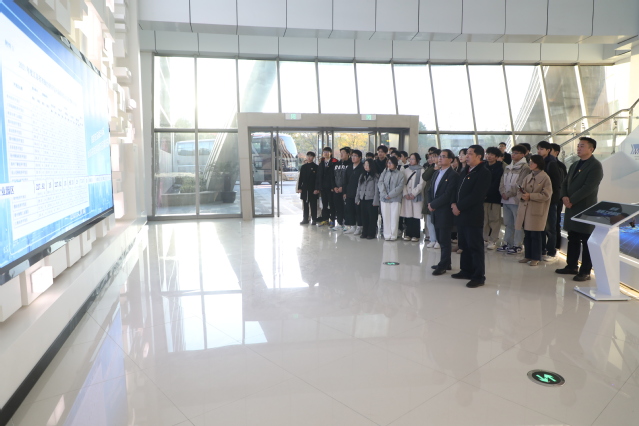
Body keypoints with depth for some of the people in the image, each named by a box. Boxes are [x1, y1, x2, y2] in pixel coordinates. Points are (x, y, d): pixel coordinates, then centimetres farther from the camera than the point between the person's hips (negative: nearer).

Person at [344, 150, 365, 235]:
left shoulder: (362, 168, -7)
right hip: (349, 194, 7)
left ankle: (359, 227, 10)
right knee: (350, 210, 8)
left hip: (358, 193, -6)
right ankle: (352, 227, 18)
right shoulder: (349, 168, 14)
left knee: (358, 210, 0)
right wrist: (345, 192, 11)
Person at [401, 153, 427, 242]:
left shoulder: (421, 171, 2)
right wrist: (405, 193, -5)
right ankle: (408, 234, 10)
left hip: (416, 196, -3)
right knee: (407, 216, 2)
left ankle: (415, 235, 2)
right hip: (406, 196, 4)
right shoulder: (406, 170, 15)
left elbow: (421, 184, -6)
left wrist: (413, 193, -12)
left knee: (416, 216, -4)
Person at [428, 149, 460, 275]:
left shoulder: (453, 175, -12)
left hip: (445, 212, -8)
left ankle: (443, 266, 12)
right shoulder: (437, 173, 15)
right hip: (435, 211, 8)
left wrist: (433, 204, -13)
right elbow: (431, 190, 17)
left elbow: (448, 195, -18)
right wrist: (430, 203, 1)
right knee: (441, 240, 14)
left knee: (444, 240, 2)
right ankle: (446, 263, 25)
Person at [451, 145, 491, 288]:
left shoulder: (483, 172, -10)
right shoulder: (465, 172, 17)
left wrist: (459, 207, -16)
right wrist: (454, 203, -1)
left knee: (475, 246, -2)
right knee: (464, 246, 15)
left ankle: (479, 276, 5)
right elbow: (458, 190, 17)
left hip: (473, 216, -8)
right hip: (461, 214, 8)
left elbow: (476, 195, -18)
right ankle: (466, 271, 25)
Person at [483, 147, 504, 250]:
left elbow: (496, 183, -9)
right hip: (483, 197, 4)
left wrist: (487, 193, -16)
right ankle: (485, 239, 11)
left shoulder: (499, 168, -1)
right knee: (484, 219, 4)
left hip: (494, 197, -4)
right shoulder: (484, 167, 11)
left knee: (494, 219, -1)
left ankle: (493, 240, 5)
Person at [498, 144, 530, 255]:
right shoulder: (508, 167, 18)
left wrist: (508, 194, -12)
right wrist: (503, 193, -4)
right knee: (508, 223, 14)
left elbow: (519, 184, -14)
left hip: (516, 199, -8)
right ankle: (507, 243, 22)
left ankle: (517, 245, 3)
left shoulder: (525, 167, -7)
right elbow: (502, 181, 13)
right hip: (506, 200, 8)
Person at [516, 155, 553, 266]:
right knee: (527, 235, 11)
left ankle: (535, 258, 10)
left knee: (535, 235, 1)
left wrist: (530, 196, -20)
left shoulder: (545, 178, -7)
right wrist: (522, 195, -11)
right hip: (525, 210, 6)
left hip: (537, 211, -6)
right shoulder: (528, 177, 14)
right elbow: (520, 191, 12)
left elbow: (546, 195, -13)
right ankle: (528, 256, 21)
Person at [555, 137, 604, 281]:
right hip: (572, 208, 8)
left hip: (585, 209, -8)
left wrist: (571, 200, -17)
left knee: (586, 242, -1)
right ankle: (572, 266, 24)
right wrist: (564, 197, -5)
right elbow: (565, 183, 14)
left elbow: (588, 187, -18)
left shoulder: (595, 166, -8)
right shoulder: (574, 165, 18)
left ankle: (585, 271, 5)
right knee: (572, 239, 14)